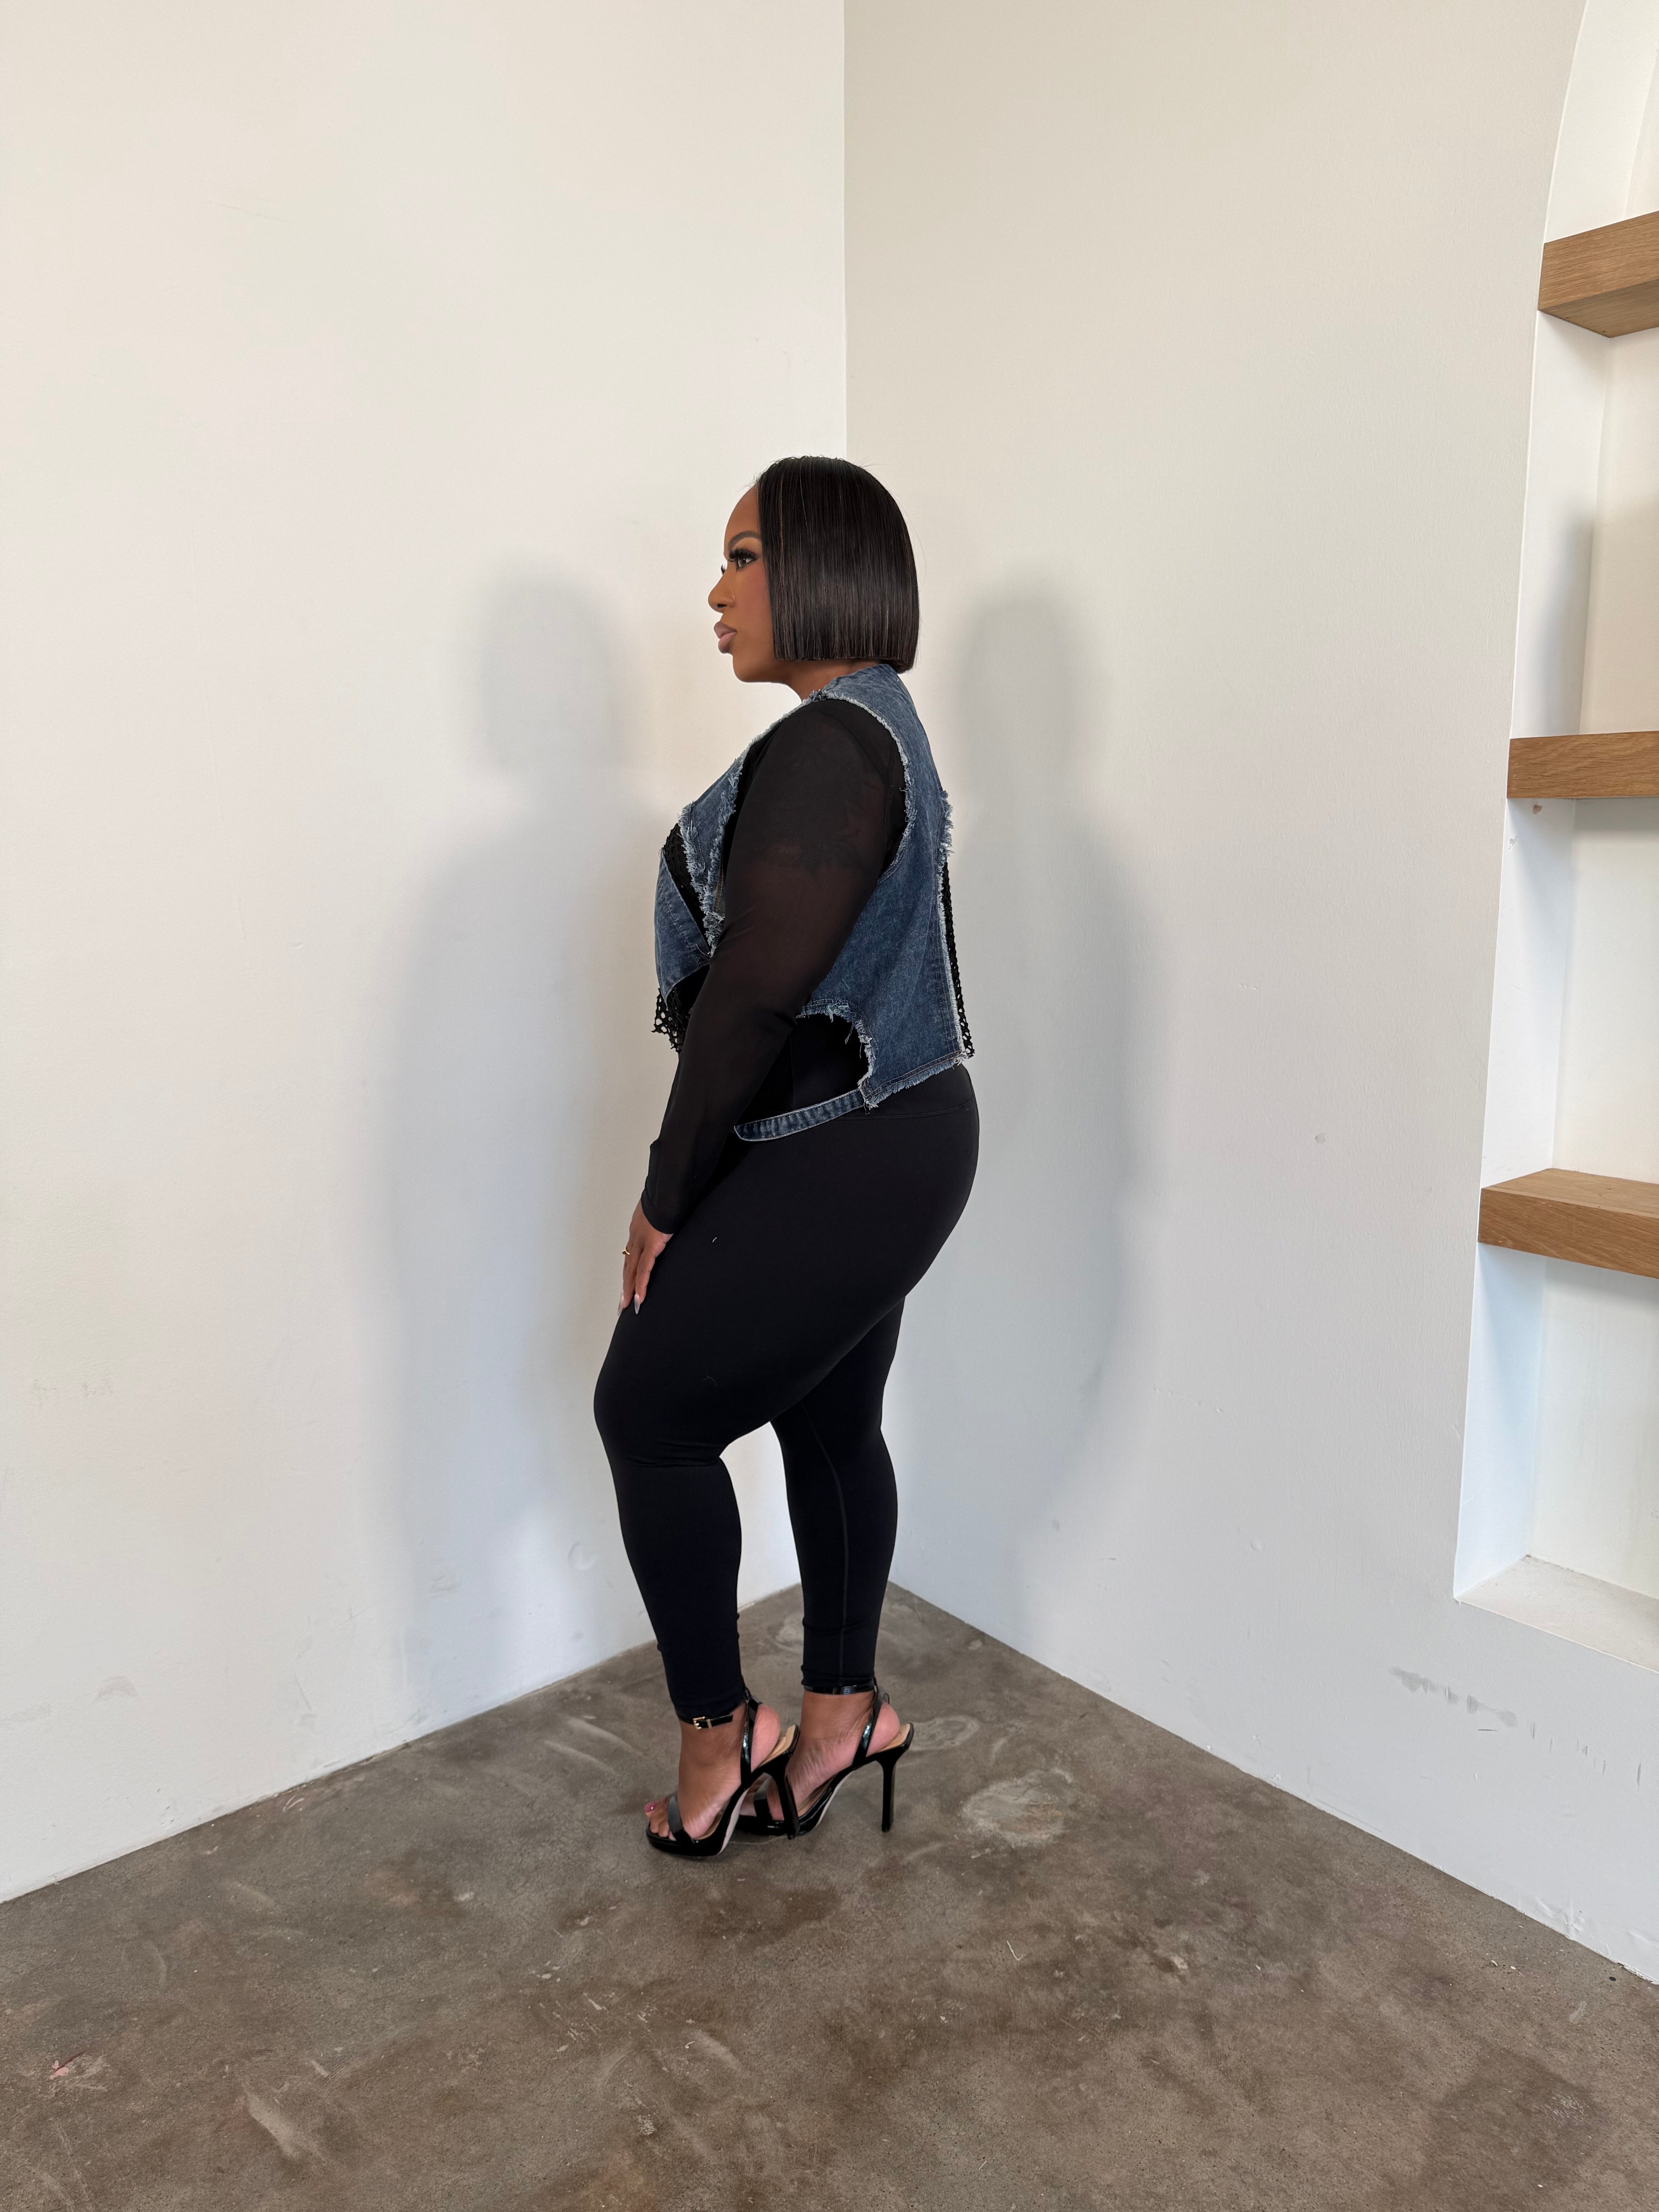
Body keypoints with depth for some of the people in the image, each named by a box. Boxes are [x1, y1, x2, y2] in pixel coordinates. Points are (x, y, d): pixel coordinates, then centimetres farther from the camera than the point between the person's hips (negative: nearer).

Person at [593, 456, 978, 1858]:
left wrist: (668, 1198, -14)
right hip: (888, 1147, 10)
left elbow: (756, 987, -24)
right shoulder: (882, 731, 15)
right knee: (832, 1423, 18)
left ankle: (718, 1727, 19)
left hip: (835, 1170, -10)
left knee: (649, 1413, 4)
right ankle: (841, 1711, 34)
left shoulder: (827, 744, -19)